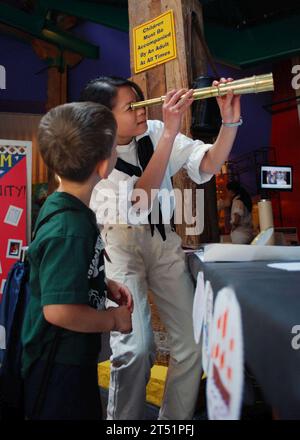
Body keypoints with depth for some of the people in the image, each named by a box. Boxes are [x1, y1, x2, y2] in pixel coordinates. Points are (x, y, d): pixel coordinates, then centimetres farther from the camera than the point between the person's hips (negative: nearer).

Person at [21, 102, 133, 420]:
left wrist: (106, 285, 3)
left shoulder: (61, 205, -1)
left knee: (89, 413, 26)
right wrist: (114, 319, -17)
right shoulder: (69, 230, -31)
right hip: (58, 367, -9)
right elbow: (59, 310, -32)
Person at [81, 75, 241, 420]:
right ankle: (122, 421, 10)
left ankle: (175, 419, 25)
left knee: (192, 344, 1)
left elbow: (208, 164, -4)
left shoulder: (153, 132, -4)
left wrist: (230, 121, -20)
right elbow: (138, 200, -28)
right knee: (136, 348, -20)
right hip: (118, 243, -4)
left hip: (162, 238, 4)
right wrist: (170, 133, -30)